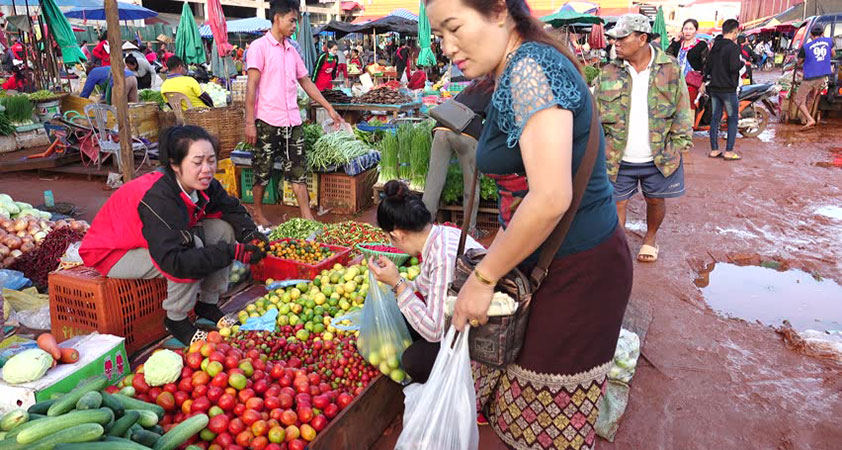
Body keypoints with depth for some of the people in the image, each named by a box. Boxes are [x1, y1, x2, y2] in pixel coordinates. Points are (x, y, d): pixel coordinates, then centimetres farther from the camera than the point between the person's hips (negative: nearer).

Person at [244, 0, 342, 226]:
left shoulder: (292, 50, 15)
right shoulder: (259, 47, -4)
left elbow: (306, 82, 20)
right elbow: (252, 86, -9)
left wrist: (330, 109, 17)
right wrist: (249, 122, -14)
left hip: (292, 122, 6)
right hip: (267, 122, -5)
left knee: (298, 170, 4)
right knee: (263, 171, 6)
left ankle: (307, 217, 7)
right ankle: (258, 214, 23)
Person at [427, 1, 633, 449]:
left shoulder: (531, 66, -21)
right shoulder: (511, 77, 9)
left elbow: (550, 199, -30)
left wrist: (482, 277, -19)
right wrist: (494, 252, 14)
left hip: (579, 272, -9)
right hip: (543, 261, 9)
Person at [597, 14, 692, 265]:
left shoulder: (671, 69, -4)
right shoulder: (609, 73, -2)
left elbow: (682, 111, 2)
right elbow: (597, 115, 2)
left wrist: (679, 145, -3)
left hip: (660, 157, 0)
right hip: (619, 158, 0)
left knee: (656, 200, 16)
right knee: (617, 203, 3)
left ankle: (651, 237, 42)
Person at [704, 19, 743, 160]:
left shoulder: (715, 46, 9)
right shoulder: (733, 47, -13)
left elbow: (708, 66, 10)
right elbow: (734, 67, -19)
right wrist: (742, 63, -1)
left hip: (714, 88, 7)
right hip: (728, 89, -7)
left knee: (715, 118, 10)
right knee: (733, 119, 2)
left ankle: (714, 150, 12)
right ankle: (729, 151, 0)